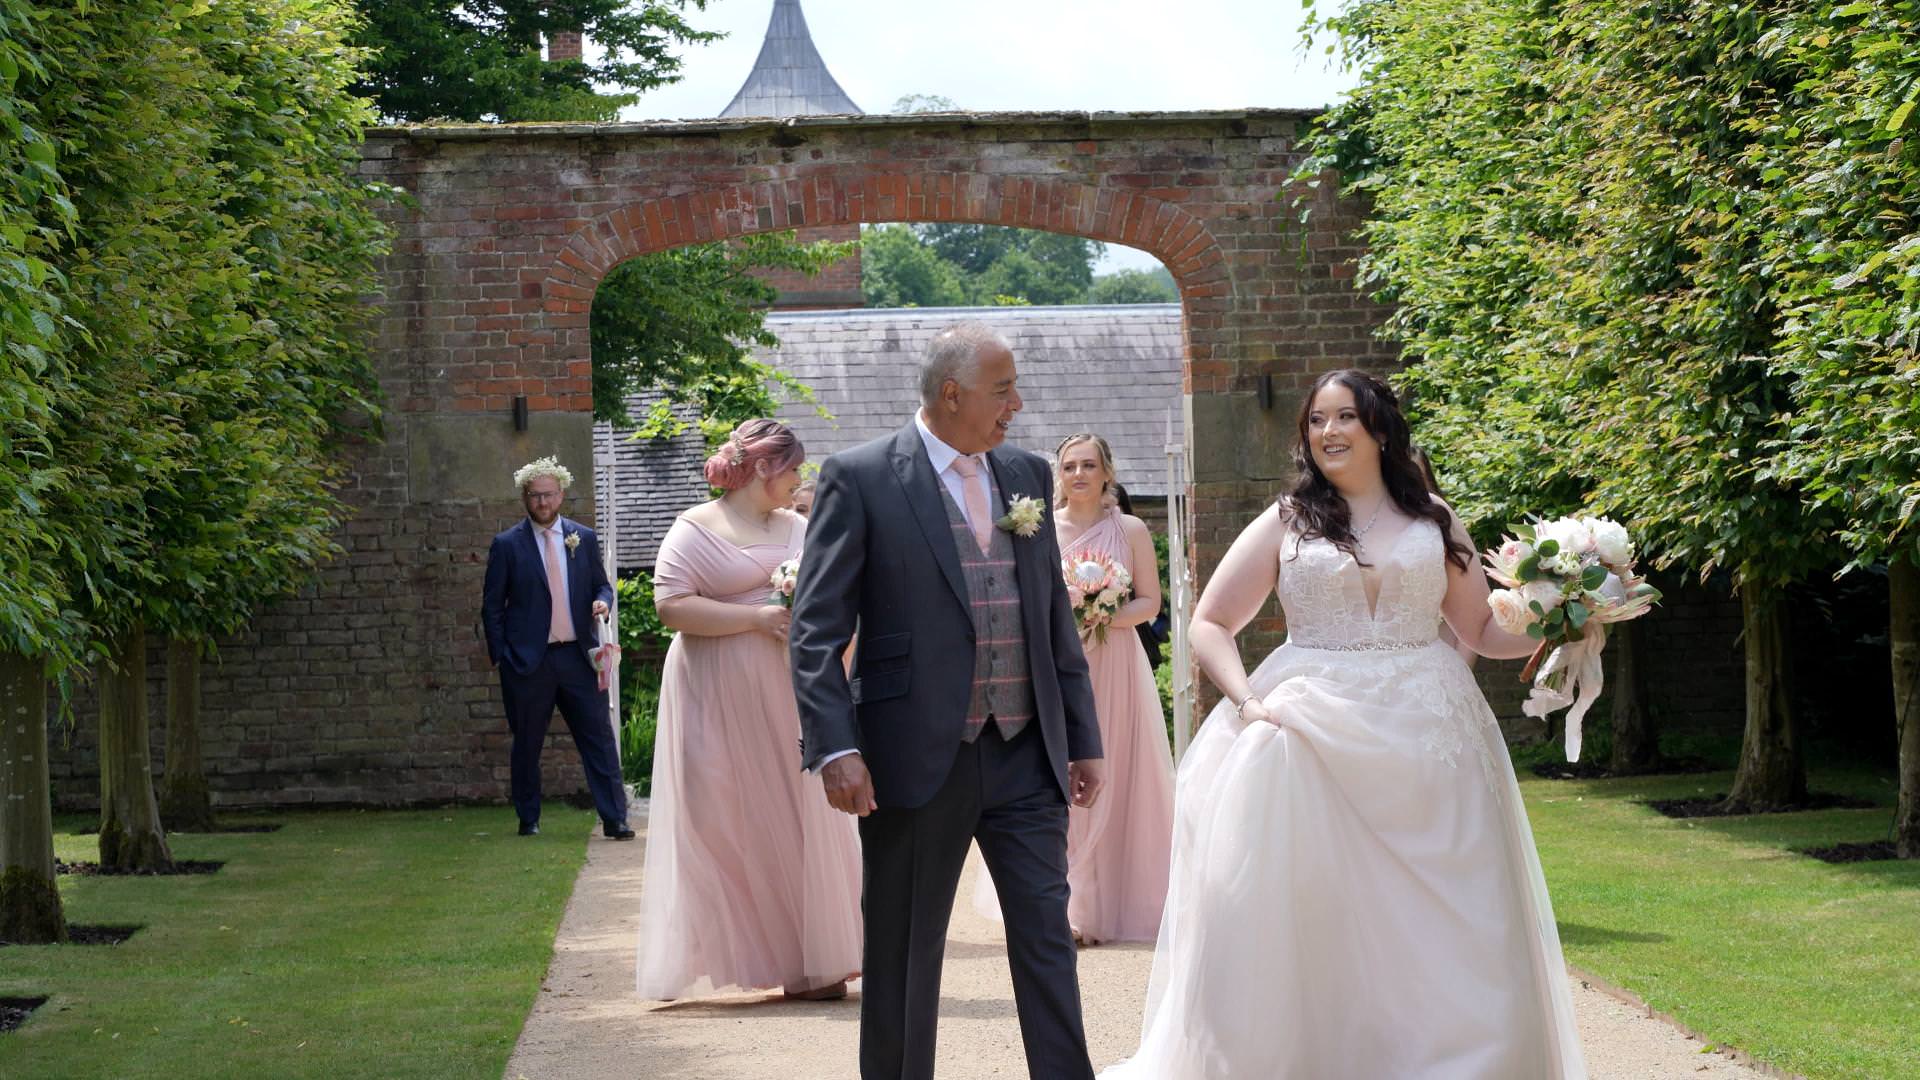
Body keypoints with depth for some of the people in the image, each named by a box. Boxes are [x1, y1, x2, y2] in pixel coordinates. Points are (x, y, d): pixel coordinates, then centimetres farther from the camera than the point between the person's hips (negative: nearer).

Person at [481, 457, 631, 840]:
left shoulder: (584, 539, 10)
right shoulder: (507, 545, 2)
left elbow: (601, 585, 18)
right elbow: (492, 606, 3)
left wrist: (603, 601, -6)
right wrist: (500, 656, -3)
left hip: (578, 655, 2)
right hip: (529, 660, -2)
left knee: (599, 737, -3)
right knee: (527, 745, 7)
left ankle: (614, 818, -3)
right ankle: (528, 819, 20)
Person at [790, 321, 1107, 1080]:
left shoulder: (1028, 476, 11)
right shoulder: (860, 478, -5)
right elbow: (818, 627, -8)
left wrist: (1083, 737, 13)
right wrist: (835, 747, -18)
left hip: (1026, 758, 4)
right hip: (917, 759, -4)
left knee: (1048, 941, 4)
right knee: (903, 960, 6)